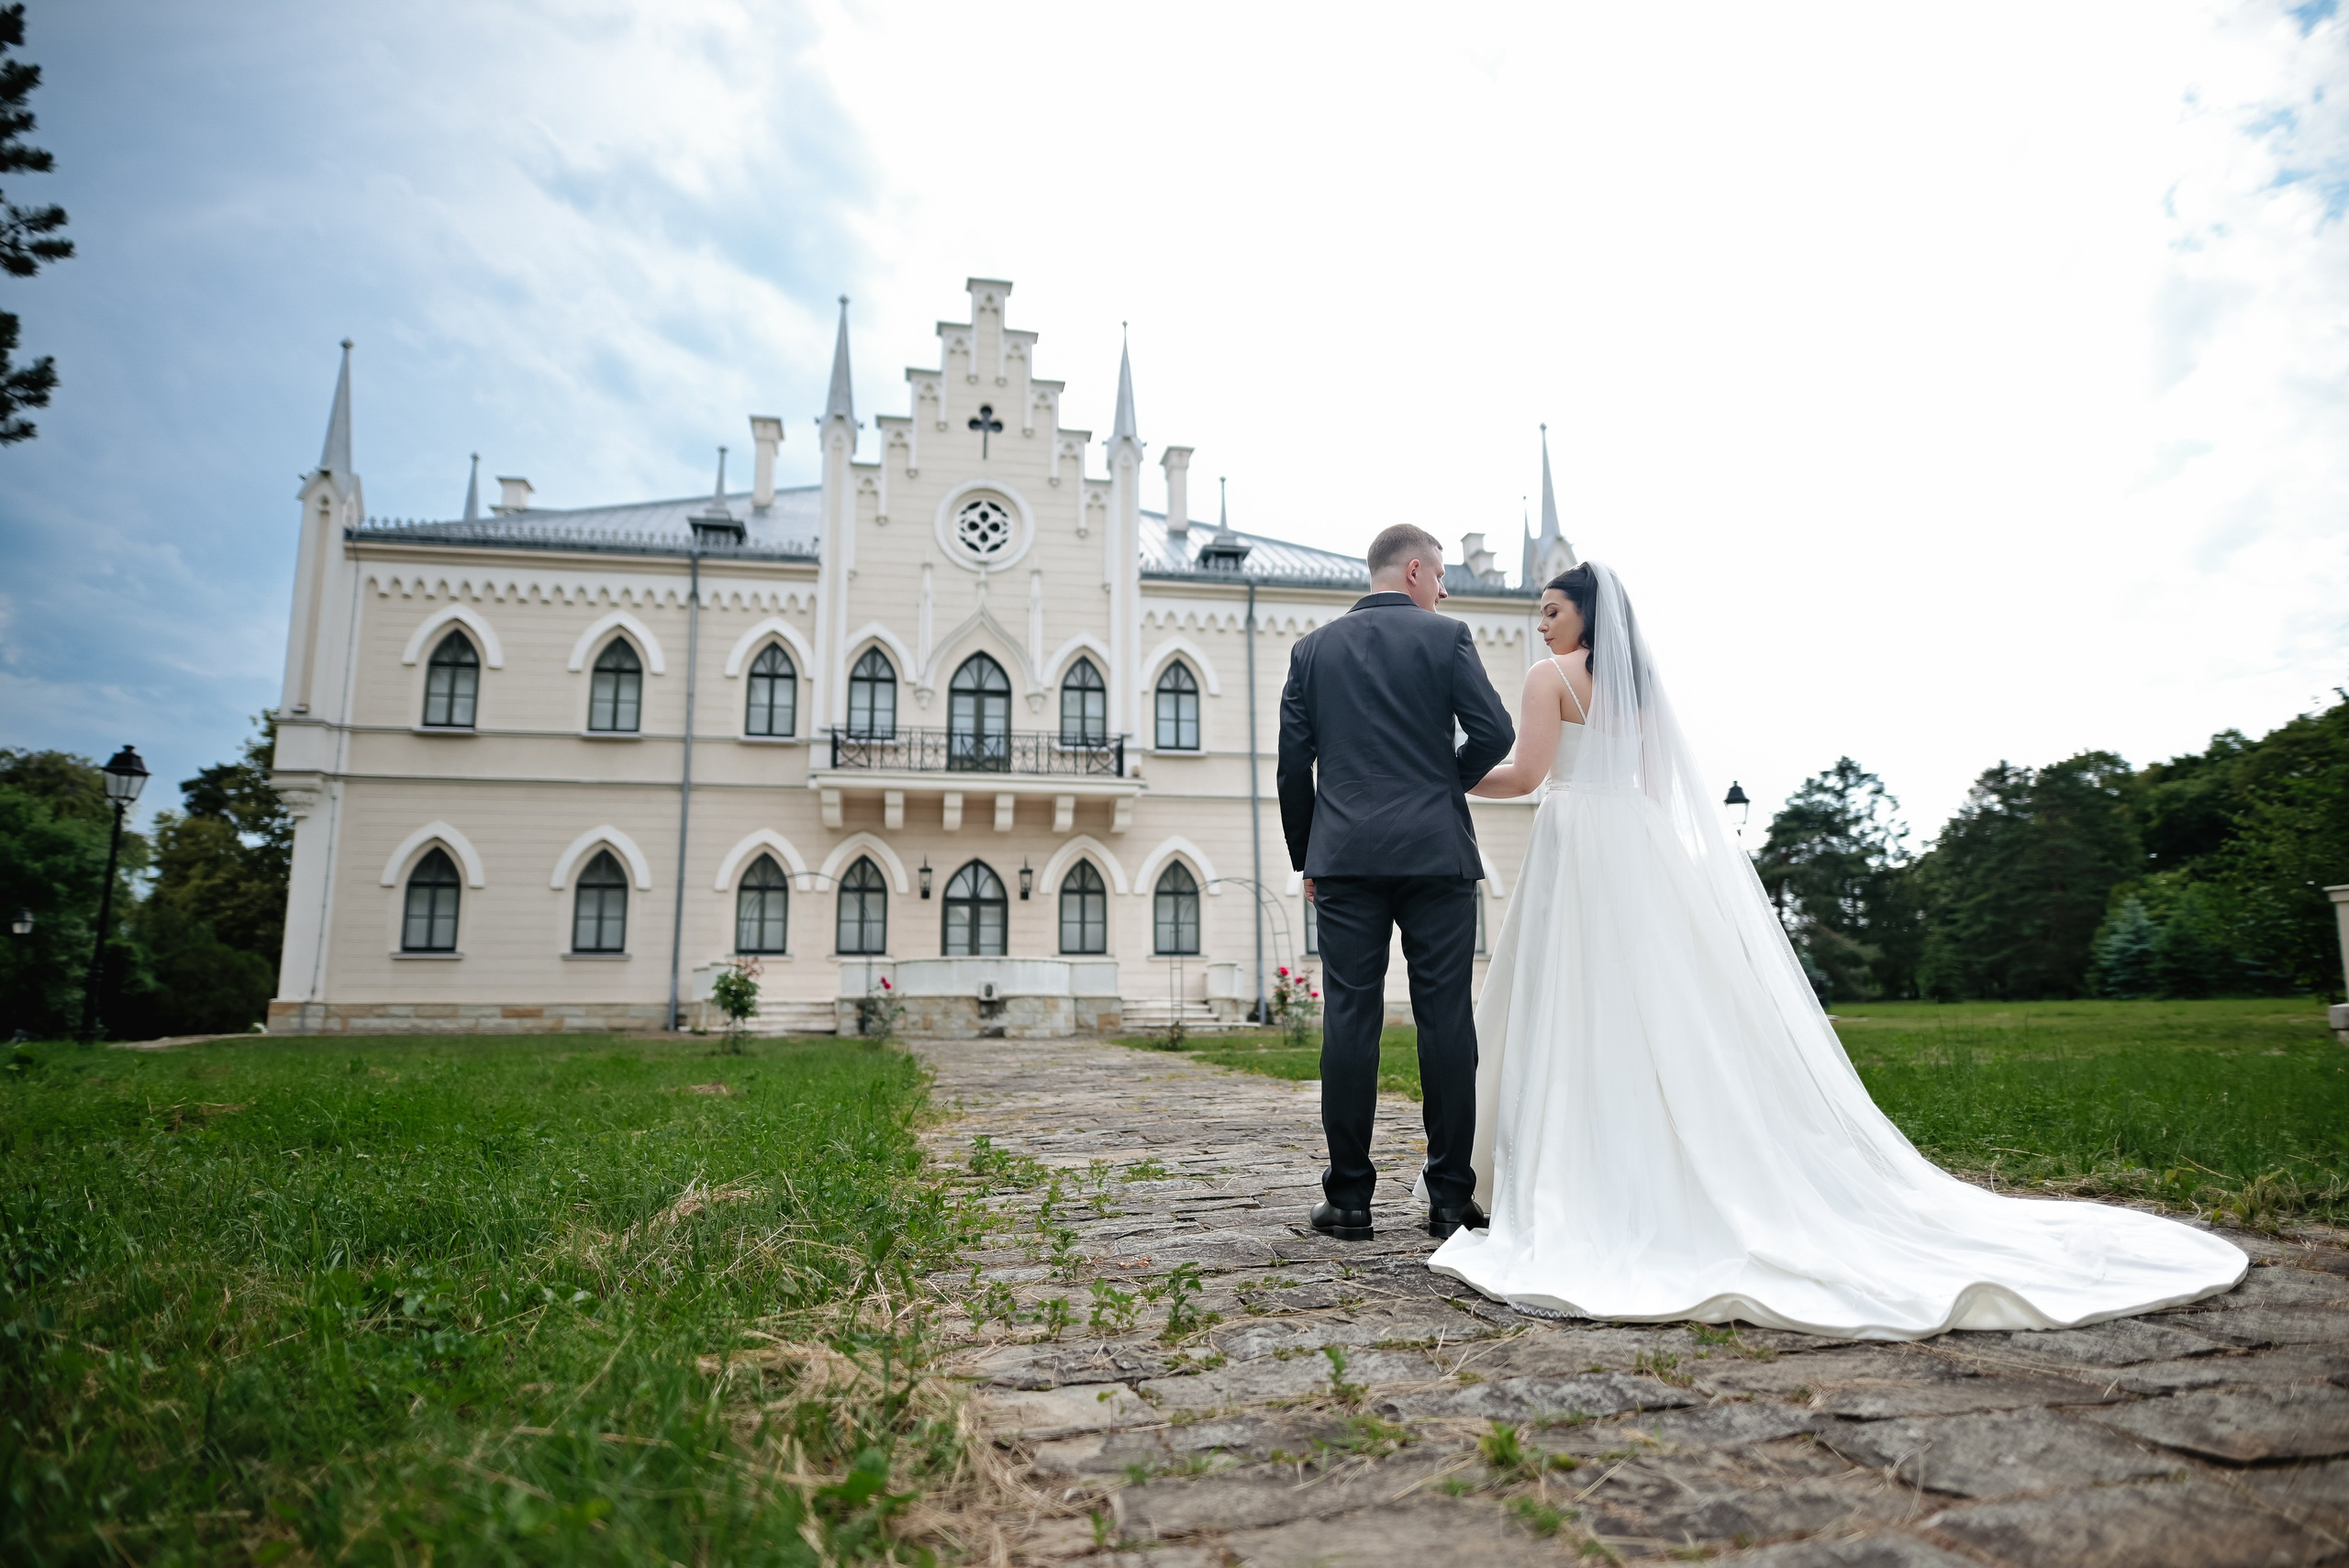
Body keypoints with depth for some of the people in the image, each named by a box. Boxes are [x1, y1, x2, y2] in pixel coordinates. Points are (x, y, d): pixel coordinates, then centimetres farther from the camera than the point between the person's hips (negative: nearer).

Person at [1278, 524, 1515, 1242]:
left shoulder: (1313, 648, 10)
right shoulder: (1446, 636, 3)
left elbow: (1293, 762, 7)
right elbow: (1494, 732, -6)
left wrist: (1304, 855, 15)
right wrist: (1449, 781, 14)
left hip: (1346, 858, 2)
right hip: (1436, 853, -2)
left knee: (1349, 1020, 2)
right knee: (1446, 1019, 3)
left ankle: (1349, 1197, 6)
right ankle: (1449, 1196, 8)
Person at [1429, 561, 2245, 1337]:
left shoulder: (1551, 675, -2)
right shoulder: (1637, 681, 21)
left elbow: (1526, 775, -12)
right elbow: (1655, 791, 19)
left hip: (1579, 850, -8)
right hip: (1641, 858, 8)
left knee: (1575, 1025, -7)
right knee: (1663, 1020, 7)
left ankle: (1578, 1198, -8)